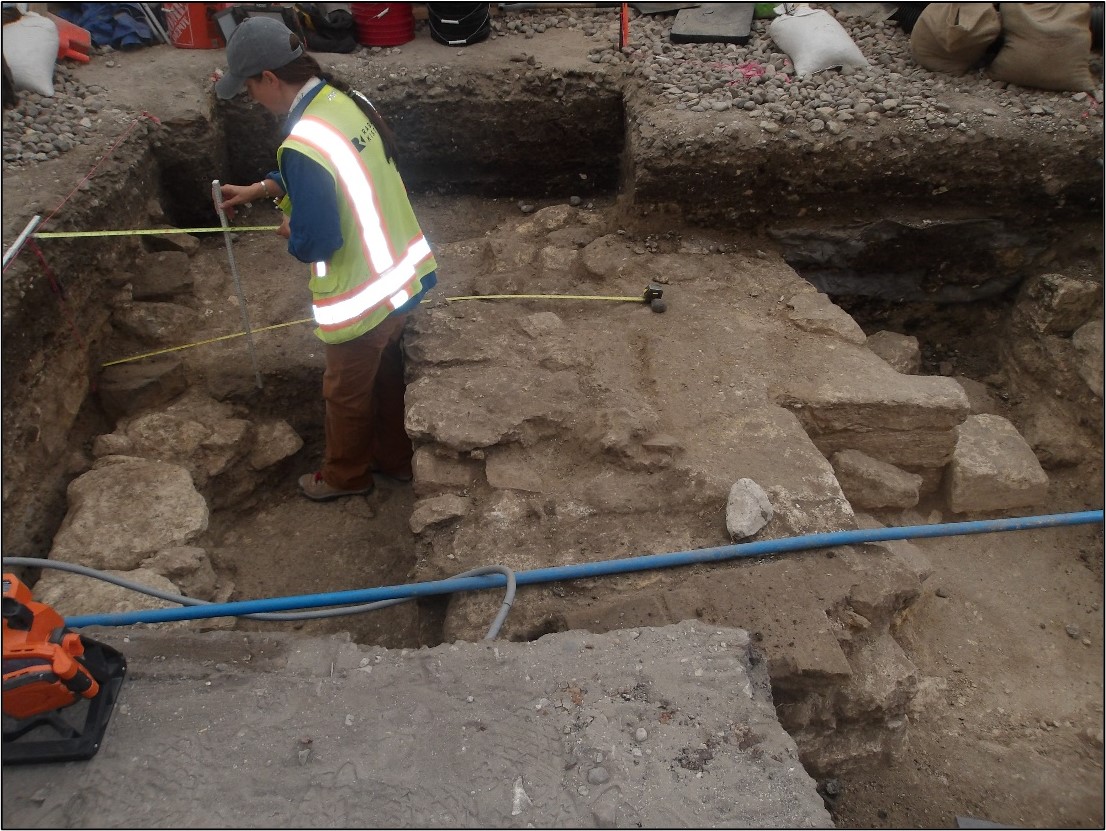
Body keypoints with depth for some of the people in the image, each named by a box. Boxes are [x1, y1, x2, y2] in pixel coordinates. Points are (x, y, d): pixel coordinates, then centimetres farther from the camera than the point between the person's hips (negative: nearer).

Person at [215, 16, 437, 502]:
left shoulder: (303, 144, -28)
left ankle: (345, 475, 40)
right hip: (404, 271, 8)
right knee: (386, 370, 27)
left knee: (347, 392, 16)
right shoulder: (347, 100, 0)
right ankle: (396, 457, 47)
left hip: (361, 296, -8)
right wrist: (258, 189, 16)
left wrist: (289, 235, -1)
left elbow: (316, 242, -24)